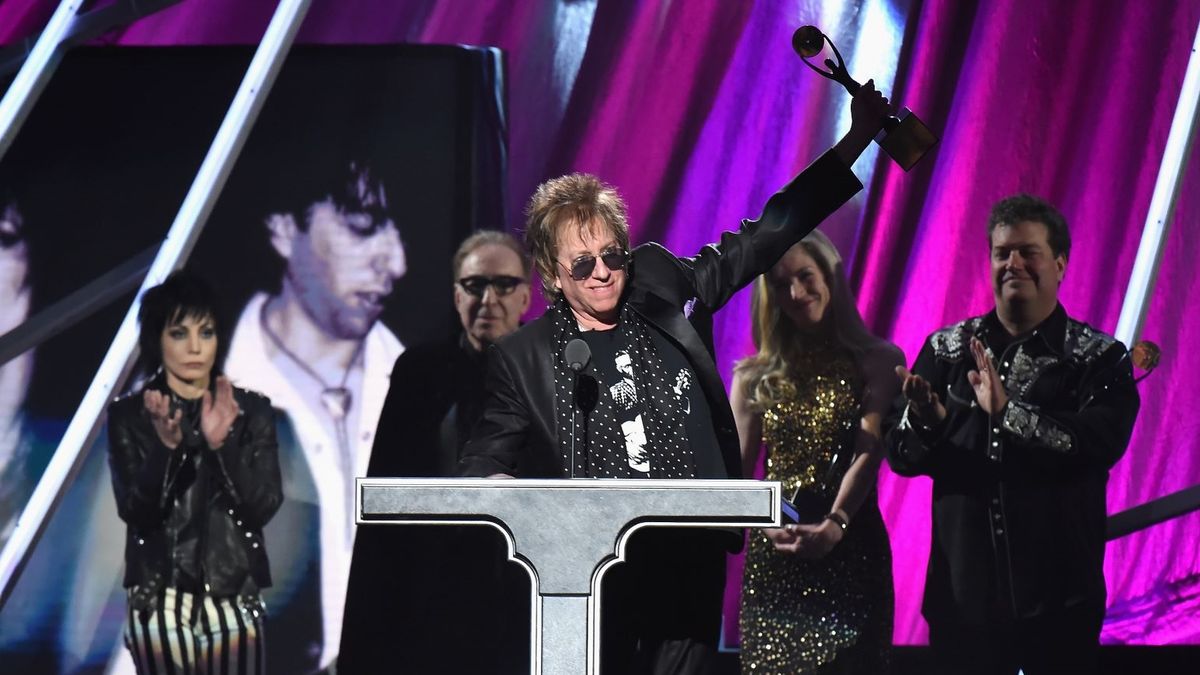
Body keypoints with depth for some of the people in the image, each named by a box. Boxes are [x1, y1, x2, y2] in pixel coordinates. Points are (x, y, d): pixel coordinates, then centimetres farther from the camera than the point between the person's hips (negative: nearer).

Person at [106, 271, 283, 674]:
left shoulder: (252, 411, 4)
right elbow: (135, 512, -8)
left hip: (235, 599, 1)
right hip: (159, 602, -1)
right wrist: (166, 446, -23)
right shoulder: (129, 416, 1)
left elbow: (263, 506, -4)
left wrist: (221, 444, -18)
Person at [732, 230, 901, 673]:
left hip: (850, 546, -2)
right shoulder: (754, 377, 12)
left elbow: (869, 454, -7)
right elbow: (738, 475, 9)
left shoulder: (877, 361, 5)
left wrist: (834, 523, -24)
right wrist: (767, 521, -13)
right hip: (773, 556, 2)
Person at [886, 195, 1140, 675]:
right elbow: (900, 455, 3)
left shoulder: (1100, 358, 1)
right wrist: (923, 422, -19)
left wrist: (1007, 413, -25)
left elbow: (1099, 445, -16)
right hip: (963, 594, 2)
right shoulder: (946, 350, 9)